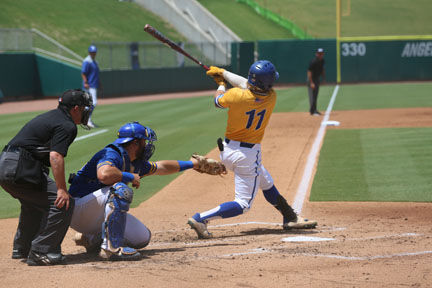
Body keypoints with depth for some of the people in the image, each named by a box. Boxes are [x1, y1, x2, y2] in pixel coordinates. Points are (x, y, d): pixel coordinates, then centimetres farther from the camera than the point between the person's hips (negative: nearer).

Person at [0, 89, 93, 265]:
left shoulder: (50, 117, 24)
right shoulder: (67, 126, -6)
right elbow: (55, 156, -19)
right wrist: (62, 189, -21)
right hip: (21, 170, -10)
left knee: (33, 202, 31)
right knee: (63, 202, -9)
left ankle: (21, 249, 39)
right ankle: (41, 252, -10)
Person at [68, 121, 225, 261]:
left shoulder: (135, 163, 11)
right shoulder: (112, 154, -19)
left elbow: (161, 167, 29)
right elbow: (104, 174, -41)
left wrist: (191, 164, 38)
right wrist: (131, 177, -24)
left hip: (98, 218, 10)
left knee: (143, 237, 5)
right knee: (121, 190, -32)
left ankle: (93, 240, 11)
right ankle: (112, 247, -33)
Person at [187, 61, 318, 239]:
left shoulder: (236, 95, -18)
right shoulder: (271, 98, -16)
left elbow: (218, 101, 4)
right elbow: (248, 85, 1)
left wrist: (221, 83, 23)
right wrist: (223, 73, 9)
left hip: (227, 150, 5)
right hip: (248, 154, -4)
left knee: (266, 183, 23)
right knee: (243, 204, 3)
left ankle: (291, 218, 36)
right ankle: (200, 219, -12)